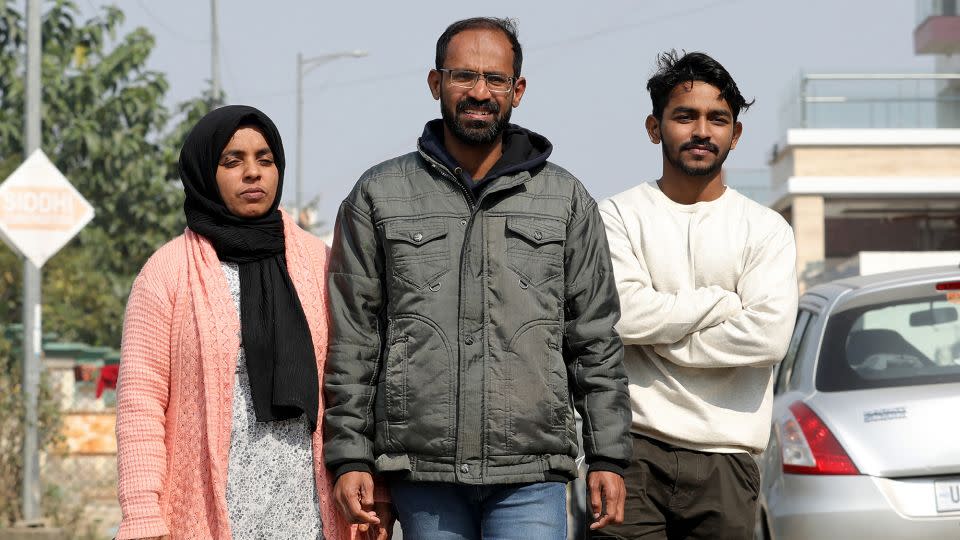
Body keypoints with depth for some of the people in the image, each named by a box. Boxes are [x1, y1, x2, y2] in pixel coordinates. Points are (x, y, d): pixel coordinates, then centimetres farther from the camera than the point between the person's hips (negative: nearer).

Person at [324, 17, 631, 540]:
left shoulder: (566, 198, 10)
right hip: (421, 470, 0)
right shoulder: (378, 196, 7)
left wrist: (608, 456, 4)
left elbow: (595, 339, 10)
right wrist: (350, 457, -1)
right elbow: (351, 339, 6)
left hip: (530, 475, 0)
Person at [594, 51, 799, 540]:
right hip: (632, 448, -1)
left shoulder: (767, 230, 9)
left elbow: (769, 334, -7)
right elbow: (621, 314, -10)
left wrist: (660, 331, -5)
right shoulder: (617, 216, 7)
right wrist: (723, 302, -4)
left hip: (725, 460, 1)